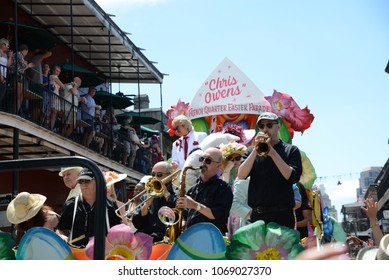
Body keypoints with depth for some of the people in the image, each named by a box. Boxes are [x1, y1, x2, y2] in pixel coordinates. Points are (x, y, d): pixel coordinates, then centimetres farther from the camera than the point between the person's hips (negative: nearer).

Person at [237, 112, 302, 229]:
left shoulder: (291, 150, 9)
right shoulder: (251, 151, 15)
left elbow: (293, 177, -6)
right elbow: (241, 175, -2)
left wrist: (273, 153, -11)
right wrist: (256, 150, -9)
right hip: (257, 215, 2)